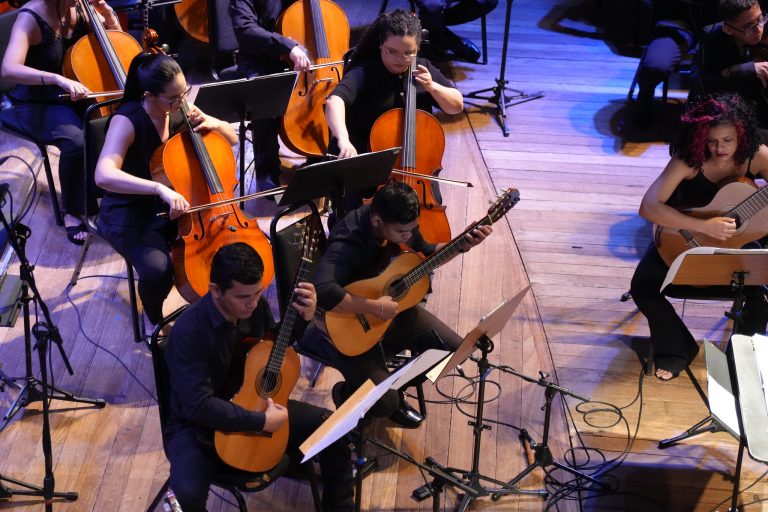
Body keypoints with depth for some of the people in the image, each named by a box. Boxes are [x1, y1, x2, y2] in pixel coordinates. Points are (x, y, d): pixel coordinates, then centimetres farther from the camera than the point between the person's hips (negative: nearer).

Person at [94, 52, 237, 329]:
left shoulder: (180, 110, -5)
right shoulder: (128, 121, -24)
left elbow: (232, 138, 7)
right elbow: (104, 175, -40)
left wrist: (213, 123, -16)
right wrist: (159, 188, -49)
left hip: (175, 205, 6)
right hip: (130, 214, -5)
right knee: (158, 271, -32)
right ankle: (156, 322, 2)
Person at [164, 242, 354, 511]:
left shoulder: (256, 304, -10)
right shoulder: (189, 331, -30)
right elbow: (198, 406, -32)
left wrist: (303, 317, -9)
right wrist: (261, 422, -30)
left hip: (255, 403, 6)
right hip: (199, 424, -6)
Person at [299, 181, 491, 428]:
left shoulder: (400, 222, -11)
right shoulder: (347, 242, -35)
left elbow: (423, 254, 10)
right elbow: (322, 291, -52)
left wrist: (462, 246, -6)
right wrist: (375, 308, -41)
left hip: (393, 308, 8)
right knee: (384, 402, -22)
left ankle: (396, 386, 23)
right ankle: (346, 393, 14)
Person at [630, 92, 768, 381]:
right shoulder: (689, 160, -23)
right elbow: (649, 207, -31)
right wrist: (705, 227, -37)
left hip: (738, 242, 1)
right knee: (643, 287, -22)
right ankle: (677, 349, 6)